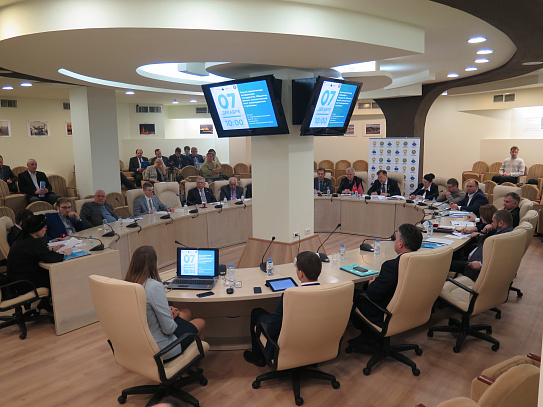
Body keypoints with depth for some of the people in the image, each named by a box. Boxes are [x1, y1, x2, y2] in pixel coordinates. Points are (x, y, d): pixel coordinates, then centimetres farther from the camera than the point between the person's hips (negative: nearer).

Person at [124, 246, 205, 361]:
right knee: (201, 323, 17)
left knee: (187, 312, 26)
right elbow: (168, 328, -26)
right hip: (159, 349, -7)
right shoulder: (155, 287, -30)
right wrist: (172, 317, -5)